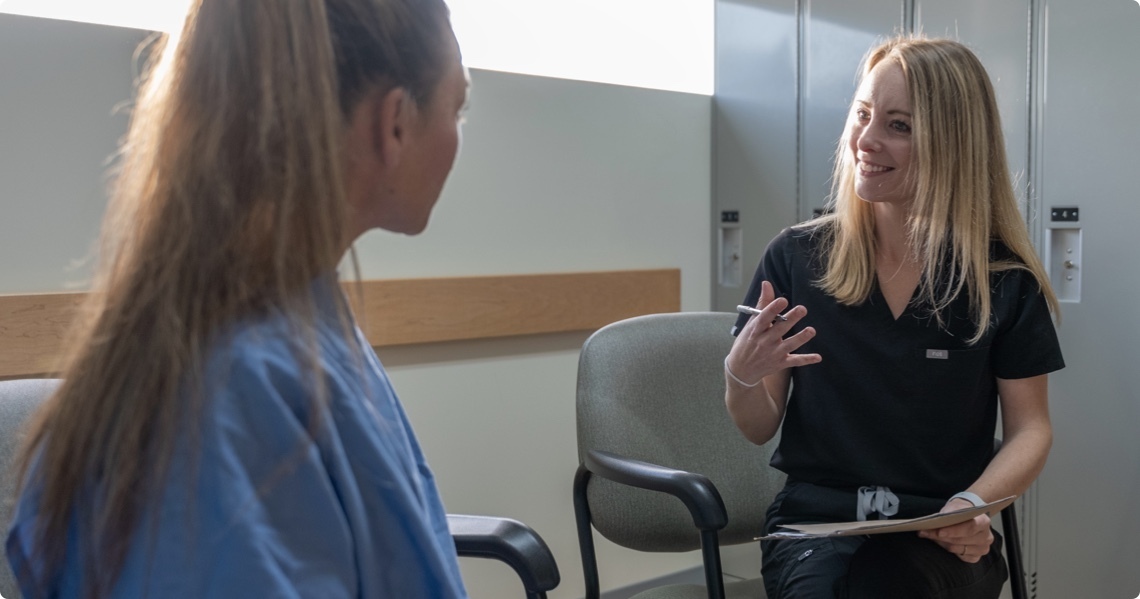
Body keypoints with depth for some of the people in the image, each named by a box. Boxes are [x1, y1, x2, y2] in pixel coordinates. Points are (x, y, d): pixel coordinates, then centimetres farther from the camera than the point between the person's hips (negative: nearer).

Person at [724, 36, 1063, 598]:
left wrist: (973, 504, -15)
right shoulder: (795, 256, -1)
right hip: (815, 518, 1)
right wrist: (741, 375, -18)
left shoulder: (1005, 280, -2)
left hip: (942, 535, 0)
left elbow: (1029, 428, 4)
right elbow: (760, 428, 5)